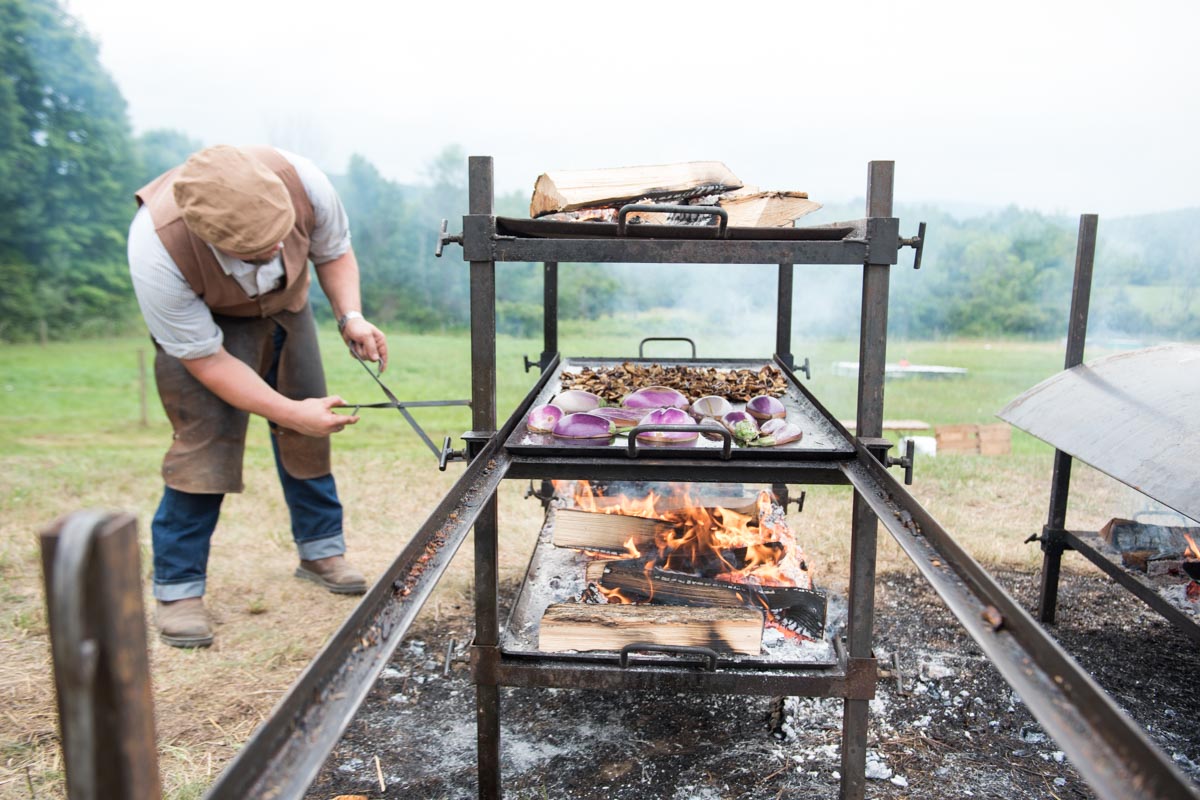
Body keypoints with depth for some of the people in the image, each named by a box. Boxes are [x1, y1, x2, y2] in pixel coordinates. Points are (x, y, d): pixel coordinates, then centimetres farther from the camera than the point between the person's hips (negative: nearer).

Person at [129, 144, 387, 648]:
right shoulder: (157, 252, -40)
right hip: (201, 317, -4)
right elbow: (205, 359, -28)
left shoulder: (302, 182, -34)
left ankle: (321, 551, 22)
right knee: (205, 439, -16)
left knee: (308, 433, 5)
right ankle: (176, 589, -1)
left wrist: (351, 317, -28)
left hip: (285, 304, 4)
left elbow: (334, 252, -11)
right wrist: (289, 412, -33)